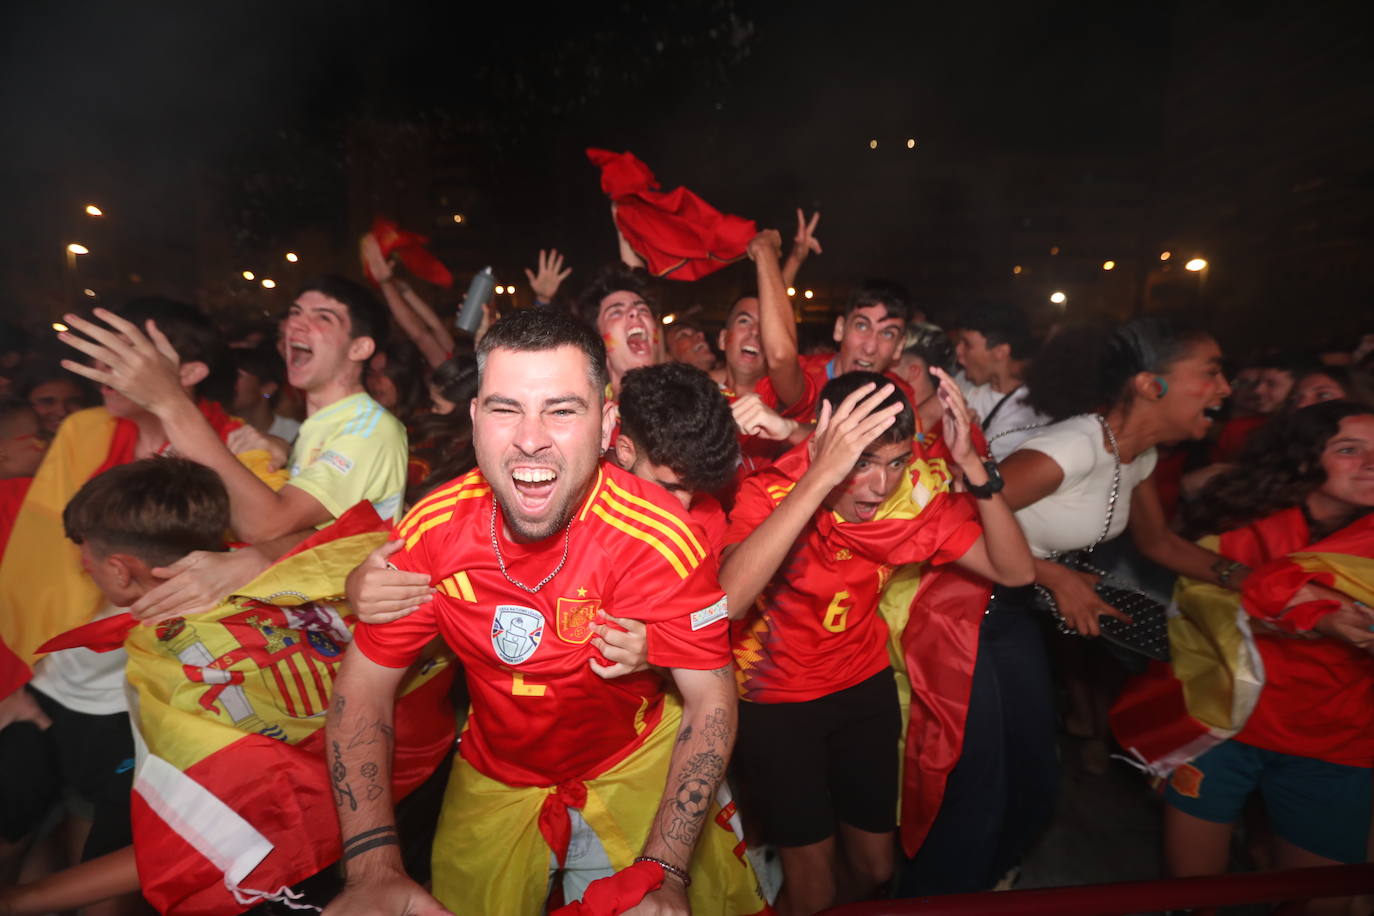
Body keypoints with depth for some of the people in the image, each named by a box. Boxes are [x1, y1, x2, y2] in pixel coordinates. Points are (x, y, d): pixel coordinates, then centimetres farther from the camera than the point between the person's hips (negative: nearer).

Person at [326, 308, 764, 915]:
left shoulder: (658, 537, -29)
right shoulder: (433, 529, -20)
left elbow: (709, 699, -19)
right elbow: (364, 685, -10)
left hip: (639, 767, -2)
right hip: (492, 780, 2)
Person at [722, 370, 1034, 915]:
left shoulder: (913, 493, -14)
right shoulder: (770, 491, -27)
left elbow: (1014, 570, -14)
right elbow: (728, 599, -45)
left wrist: (970, 464, -28)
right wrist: (821, 477, -49)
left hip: (864, 686, 4)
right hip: (774, 700, -4)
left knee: (874, 869, 18)